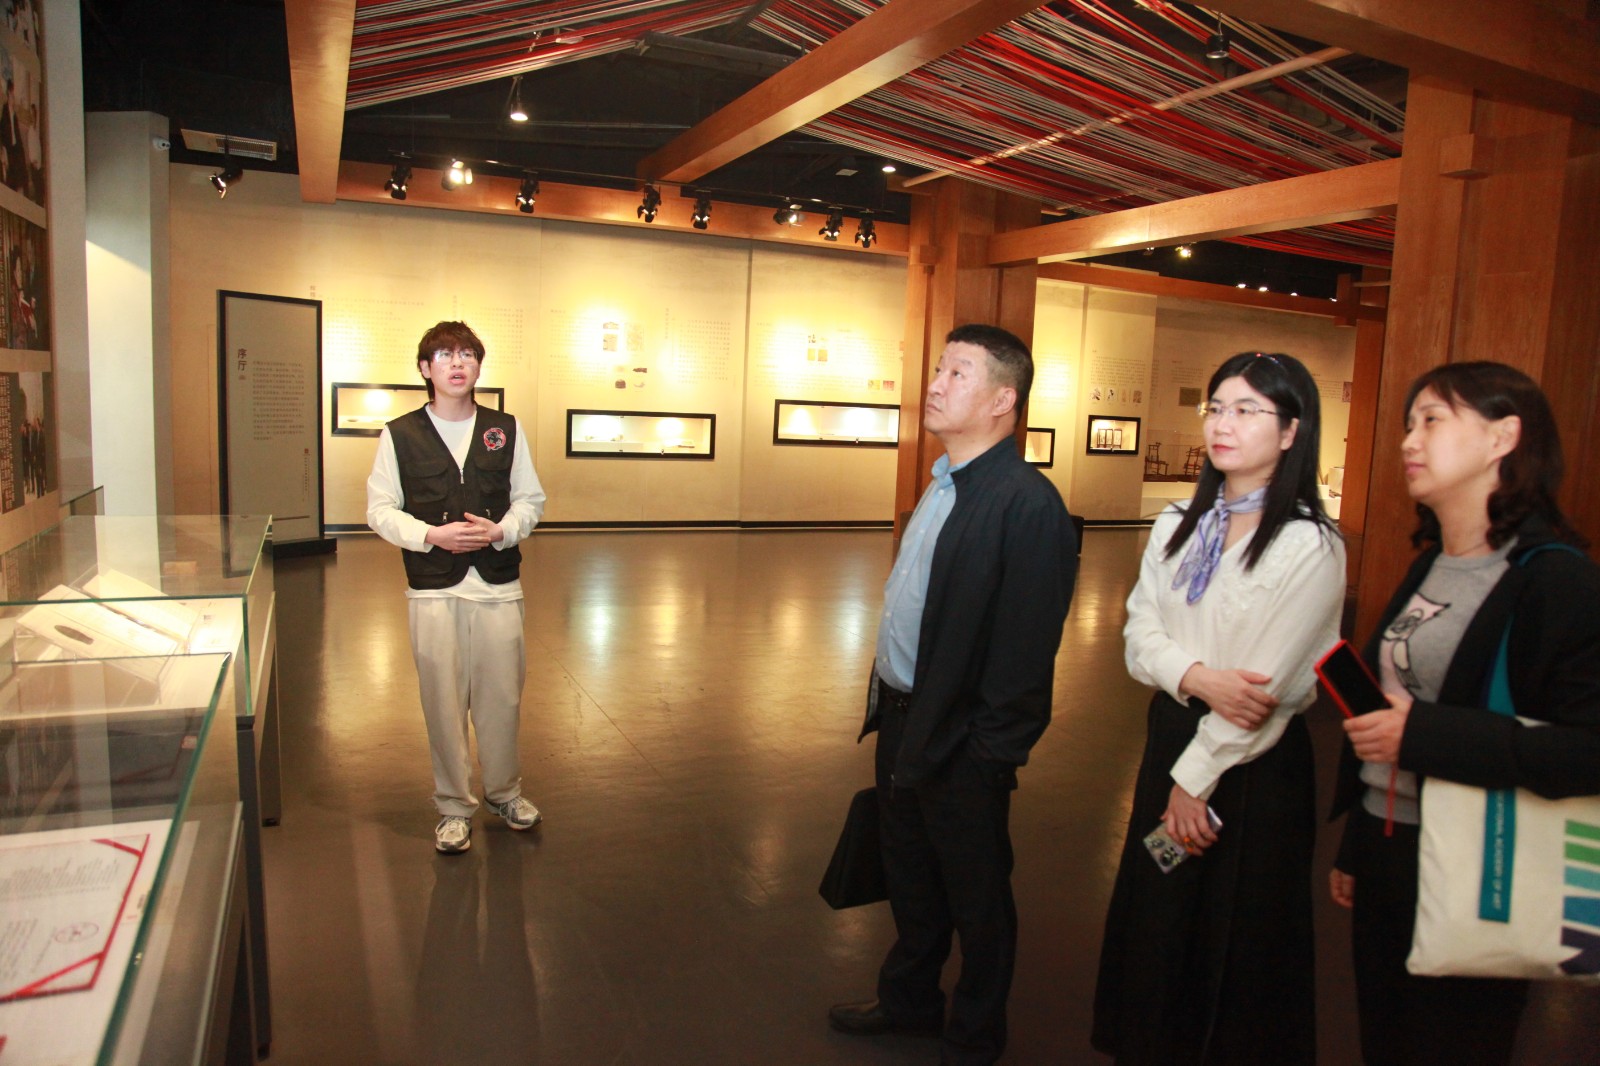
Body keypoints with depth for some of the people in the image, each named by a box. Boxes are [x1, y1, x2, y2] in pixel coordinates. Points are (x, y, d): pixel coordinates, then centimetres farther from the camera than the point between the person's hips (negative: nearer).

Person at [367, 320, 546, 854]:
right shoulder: (399, 435, 2)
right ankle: (453, 805, 22)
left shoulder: (506, 429, 6)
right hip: (433, 589, -1)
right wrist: (432, 535, -14)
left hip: (499, 586, 1)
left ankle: (503, 790, 30)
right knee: (443, 700, 5)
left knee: (502, 694, 8)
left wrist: (501, 530, -11)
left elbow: (530, 499, 9)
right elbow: (380, 509, 2)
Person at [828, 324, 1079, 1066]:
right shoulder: (943, 484, 7)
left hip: (958, 744, -8)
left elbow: (1027, 645, -22)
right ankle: (909, 1003, 48)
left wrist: (989, 752, -18)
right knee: (909, 879, 25)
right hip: (900, 721, 9)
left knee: (976, 900, 14)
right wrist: (883, 704, 11)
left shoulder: (1028, 504, -21)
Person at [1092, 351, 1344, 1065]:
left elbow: (1270, 687, -16)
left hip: (1253, 764, -5)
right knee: (1153, 920, 17)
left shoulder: (1311, 546, -14)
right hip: (1169, 738, 6)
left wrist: (1196, 776, -12)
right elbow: (1139, 635, -1)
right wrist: (1198, 676, -21)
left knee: (1236, 941, 12)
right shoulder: (1176, 527, 5)